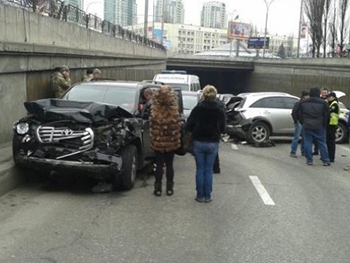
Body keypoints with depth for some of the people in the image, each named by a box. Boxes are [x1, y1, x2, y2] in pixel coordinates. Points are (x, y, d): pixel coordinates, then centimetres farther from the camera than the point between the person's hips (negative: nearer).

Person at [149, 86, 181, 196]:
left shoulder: (154, 112, -16)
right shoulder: (175, 112, -13)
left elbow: (152, 128, -8)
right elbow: (177, 128, -4)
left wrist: (153, 140, 7)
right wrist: (177, 141, 9)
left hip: (158, 142, -1)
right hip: (171, 142, 1)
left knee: (159, 165, 9)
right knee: (169, 165, 12)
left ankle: (158, 188, 15)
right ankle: (169, 188, 19)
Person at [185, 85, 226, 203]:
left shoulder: (197, 109, -9)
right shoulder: (219, 111, -5)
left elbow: (188, 126, -8)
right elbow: (223, 128, 2)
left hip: (198, 143, -1)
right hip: (213, 143, 1)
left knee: (200, 170, 9)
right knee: (209, 170, 10)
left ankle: (200, 195, 14)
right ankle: (207, 196, 14)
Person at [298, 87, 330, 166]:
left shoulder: (303, 102, 6)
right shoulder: (323, 103, -2)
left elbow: (299, 115, 10)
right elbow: (327, 116, 0)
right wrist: (324, 125, 11)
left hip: (306, 126, 1)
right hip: (319, 127, -1)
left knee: (307, 143, 5)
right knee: (322, 143, 6)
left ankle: (309, 160, 4)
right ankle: (326, 161, 8)